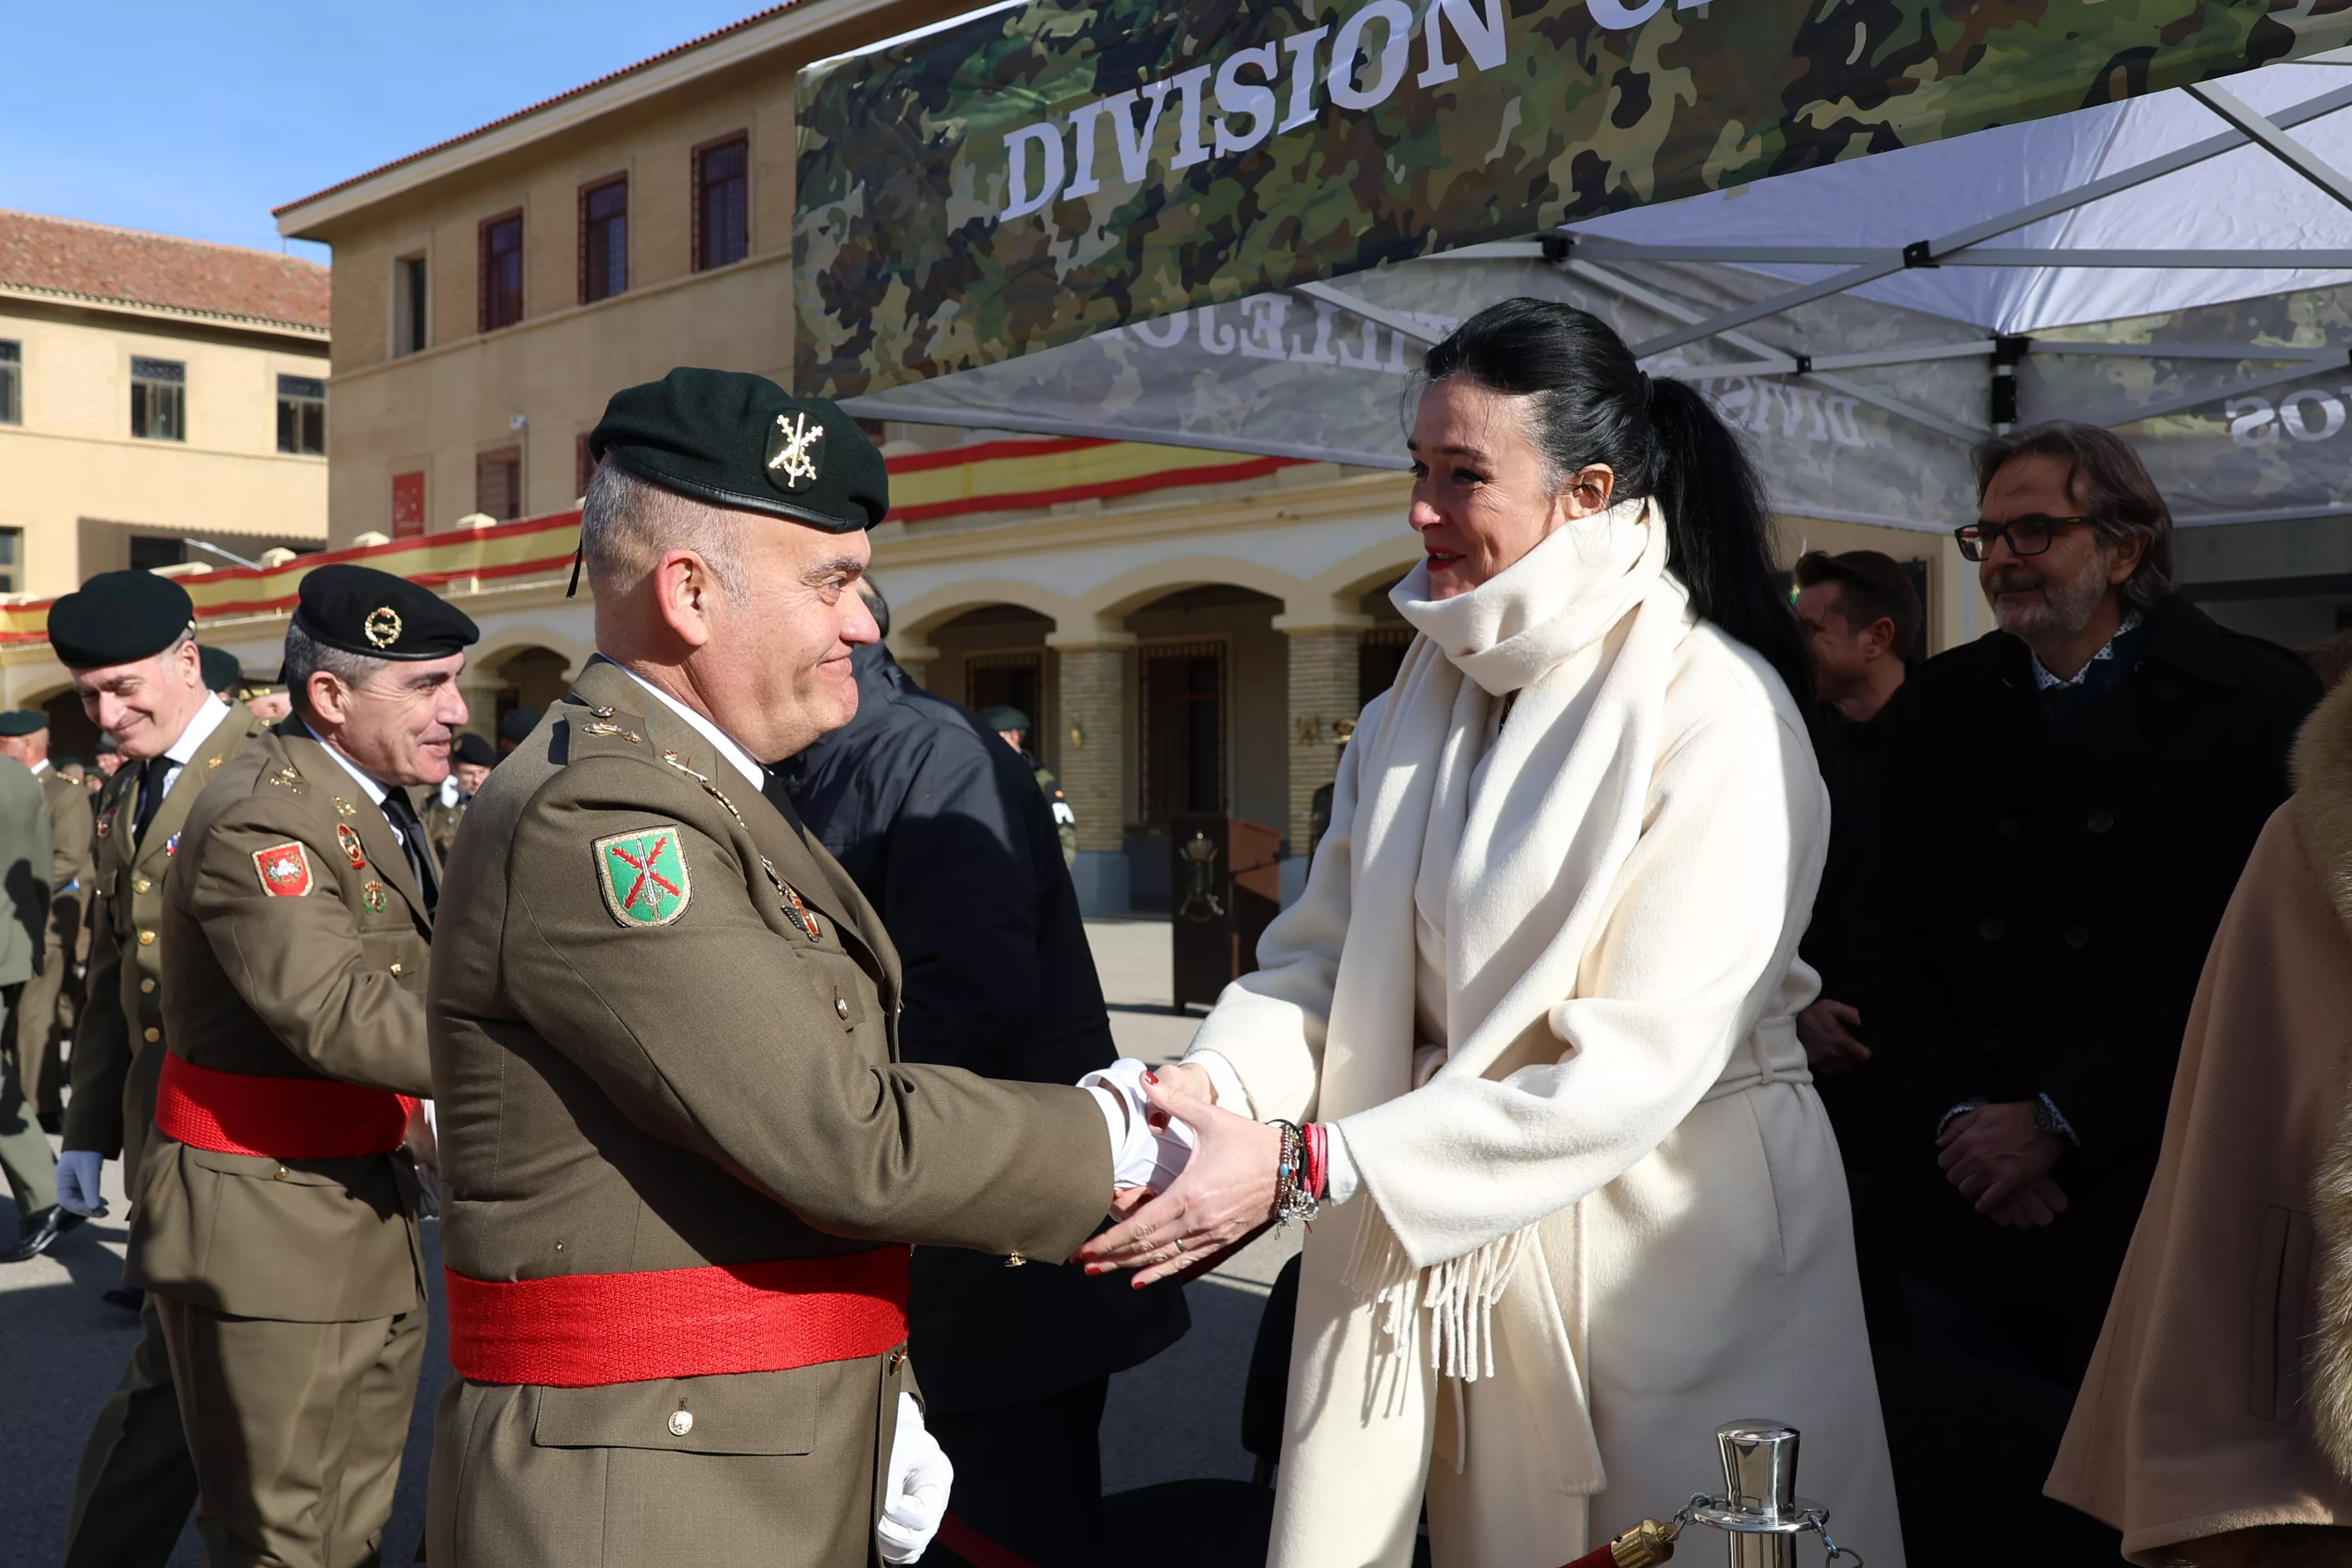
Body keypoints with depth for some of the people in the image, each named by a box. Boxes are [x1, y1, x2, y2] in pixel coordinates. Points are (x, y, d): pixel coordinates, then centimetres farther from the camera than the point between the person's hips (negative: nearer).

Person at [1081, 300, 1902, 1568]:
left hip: (1667, 1254, -5)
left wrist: (1305, 1167, -26)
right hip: (1443, 1245, 5)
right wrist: (1214, 1086, -20)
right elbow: (1323, 954, 1)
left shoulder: (1715, 714, -17)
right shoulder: (1425, 697, 4)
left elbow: (1636, 1069, -23)